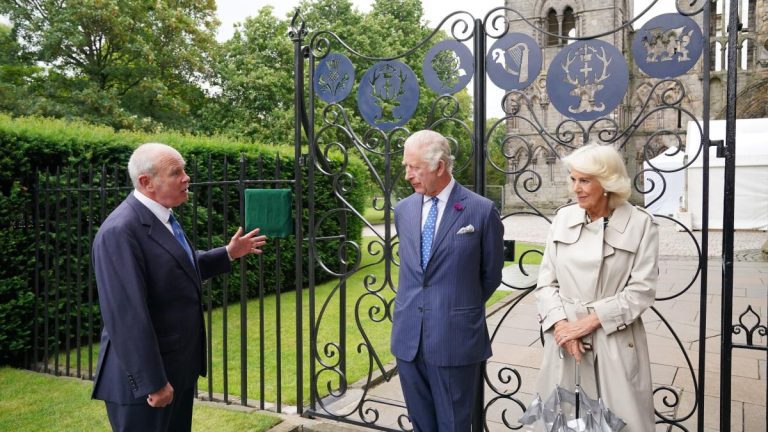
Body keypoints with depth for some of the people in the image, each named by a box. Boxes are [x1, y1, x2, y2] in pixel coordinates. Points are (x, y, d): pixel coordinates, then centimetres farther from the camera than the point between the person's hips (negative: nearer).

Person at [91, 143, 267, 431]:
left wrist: (228, 254, 15)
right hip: (147, 374, -9)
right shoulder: (120, 231, -24)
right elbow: (126, 316, -27)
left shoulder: (162, 216, 6)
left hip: (179, 365, 9)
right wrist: (152, 382, -24)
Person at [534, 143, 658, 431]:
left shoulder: (640, 224, -5)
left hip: (615, 342, -3)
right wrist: (561, 323, -10)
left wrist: (589, 321, -14)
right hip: (564, 338, 3)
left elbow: (642, 290, -9)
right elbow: (546, 281, 5)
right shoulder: (563, 218, 4)